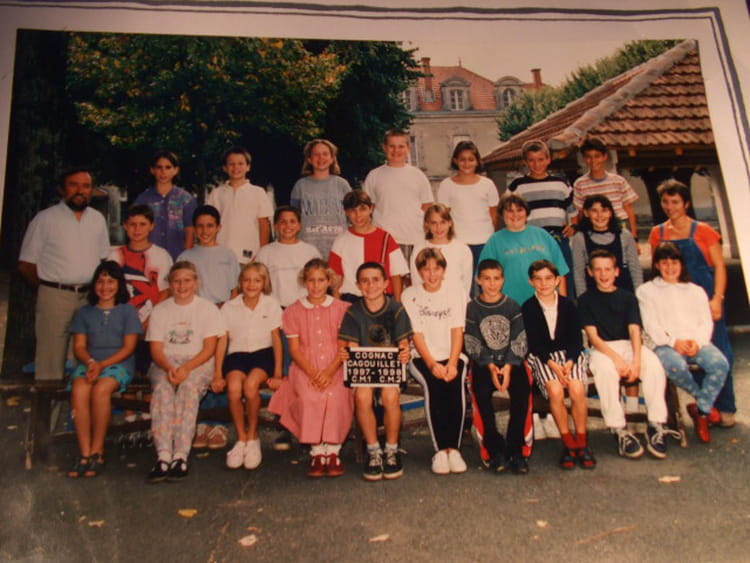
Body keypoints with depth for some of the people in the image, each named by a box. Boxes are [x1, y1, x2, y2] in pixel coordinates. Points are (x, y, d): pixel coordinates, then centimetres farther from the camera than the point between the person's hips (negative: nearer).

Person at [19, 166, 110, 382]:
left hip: (89, 296, 4)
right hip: (55, 296, -3)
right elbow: (25, 265, 2)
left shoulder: (98, 219, 13)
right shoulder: (45, 219, 1)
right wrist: (48, 288, 2)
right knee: (51, 356, -3)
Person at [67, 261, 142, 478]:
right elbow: (79, 346, 11)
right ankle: (84, 453, -30)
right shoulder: (85, 312, 19)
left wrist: (102, 364, -12)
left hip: (118, 364, -2)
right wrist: (90, 361, -12)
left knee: (101, 389, -35)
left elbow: (128, 348, 1)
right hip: (88, 364, 3)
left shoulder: (128, 311, 10)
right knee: (79, 390, -32)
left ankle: (97, 452, -24)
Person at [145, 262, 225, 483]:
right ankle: (163, 455, -39)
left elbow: (209, 349, -2)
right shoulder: (160, 310, 14)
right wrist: (169, 368, -17)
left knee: (188, 386, -34)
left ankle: (181, 455, -38)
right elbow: (156, 349, 5)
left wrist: (186, 368, -18)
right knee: (162, 387, -32)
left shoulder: (208, 308, 7)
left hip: (198, 363, -2)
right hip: (165, 363, 2)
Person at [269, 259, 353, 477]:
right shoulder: (293, 311, 12)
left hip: (335, 367, 0)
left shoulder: (342, 308, 9)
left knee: (334, 396, -32)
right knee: (309, 397, -31)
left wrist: (330, 372, -14)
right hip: (305, 368, 1)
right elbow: (295, 349, 5)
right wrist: (312, 373, -12)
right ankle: (317, 451, -17)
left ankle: (333, 450, -17)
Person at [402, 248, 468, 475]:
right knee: (434, 386, -31)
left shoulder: (455, 295, 11)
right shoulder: (409, 296, 5)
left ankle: (453, 448, -24)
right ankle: (440, 450, -25)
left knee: (456, 385, -29)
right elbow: (416, 334, -2)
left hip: (452, 356, 1)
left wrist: (452, 363, -15)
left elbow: (457, 332, 1)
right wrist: (432, 364, -15)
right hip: (422, 358, -1)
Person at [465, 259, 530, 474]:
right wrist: (491, 367, -16)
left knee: (522, 391, -28)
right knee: (481, 394, -29)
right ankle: (495, 450, -19)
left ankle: (515, 450, -17)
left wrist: (508, 367, -15)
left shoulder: (513, 306, 7)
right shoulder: (472, 309, 5)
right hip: (484, 363, -1)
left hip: (511, 361, 1)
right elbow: (473, 344, -2)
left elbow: (519, 342, 0)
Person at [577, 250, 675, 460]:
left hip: (628, 345, 2)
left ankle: (656, 425, -23)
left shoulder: (628, 297, 14)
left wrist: (636, 360, -19)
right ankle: (619, 431, -31)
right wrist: (617, 359, -19)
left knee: (653, 364, -30)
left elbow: (635, 330, 1)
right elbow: (593, 336, -3)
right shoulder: (586, 300, 8)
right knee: (605, 369, -37)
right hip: (602, 349, -2)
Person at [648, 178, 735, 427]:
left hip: (705, 297, -2)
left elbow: (719, 266, -2)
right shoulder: (658, 233, 8)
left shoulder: (702, 230, 0)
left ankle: (725, 408, 9)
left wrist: (717, 298, -12)